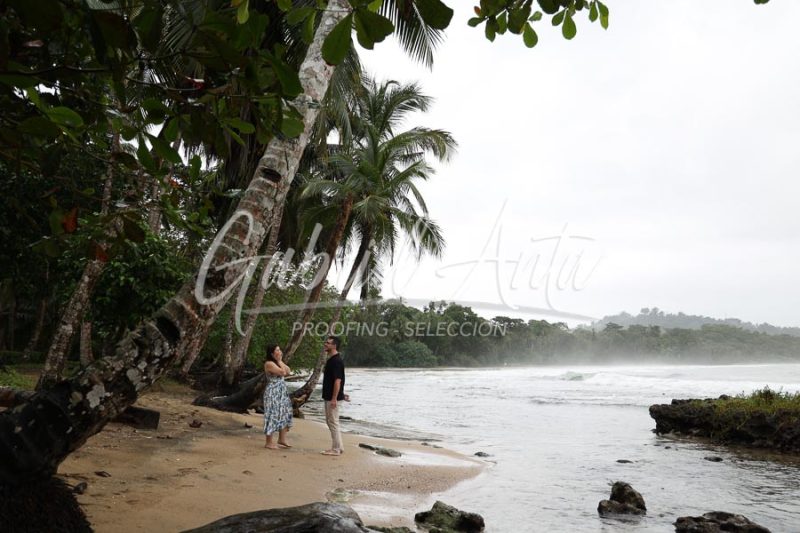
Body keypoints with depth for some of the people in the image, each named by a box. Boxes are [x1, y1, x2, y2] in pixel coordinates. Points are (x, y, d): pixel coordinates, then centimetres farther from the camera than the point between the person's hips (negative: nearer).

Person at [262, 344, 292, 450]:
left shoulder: (277, 362, 14)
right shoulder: (269, 363, -15)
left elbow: (288, 371, 9)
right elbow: (282, 372, -23)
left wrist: (281, 361, 4)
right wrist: (279, 361, -11)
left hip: (281, 392, 10)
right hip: (273, 392, -10)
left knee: (284, 415, 12)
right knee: (273, 415, -4)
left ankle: (282, 439, 21)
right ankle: (268, 442, 5)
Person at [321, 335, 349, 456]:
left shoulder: (336, 361, -19)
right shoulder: (331, 359, 13)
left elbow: (338, 380, -22)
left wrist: (334, 398, -24)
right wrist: (341, 394, 24)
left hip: (332, 397, -10)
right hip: (328, 396, 10)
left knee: (333, 422, -3)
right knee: (330, 421, 15)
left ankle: (336, 449, 6)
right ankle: (338, 447, 22)